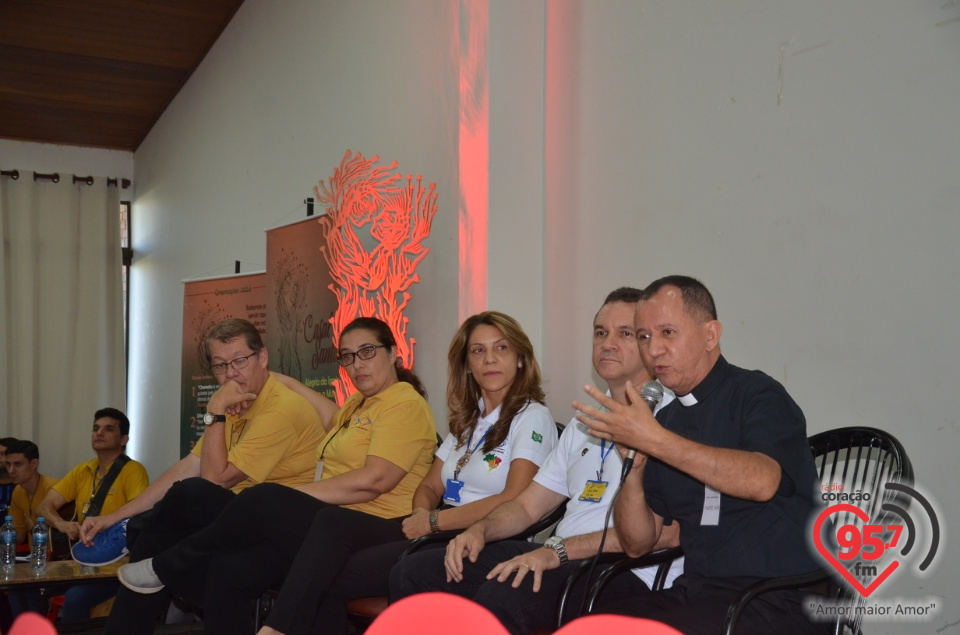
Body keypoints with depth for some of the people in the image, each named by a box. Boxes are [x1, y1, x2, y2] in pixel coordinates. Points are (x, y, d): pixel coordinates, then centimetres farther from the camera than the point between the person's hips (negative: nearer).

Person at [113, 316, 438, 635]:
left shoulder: (405, 404, -8)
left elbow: (374, 481, -18)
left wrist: (293, 495, -13)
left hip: (374, 532, -9)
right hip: (335, 522, 9)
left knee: (262, 499, -22)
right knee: (230, 569, -13)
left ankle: (166, 568, 1)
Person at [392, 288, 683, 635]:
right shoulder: (584, 424, 25)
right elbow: (527, 505, 25)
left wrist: (559, 551, -22)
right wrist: (479, 530, 3)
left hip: (627, 571, -8)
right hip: (559, 559, 8)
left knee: (503, 596, -36)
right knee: (414, 572, -5)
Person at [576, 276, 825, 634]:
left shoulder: (758, 394, -4)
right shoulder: (665, 419, 12)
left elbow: (762, 481, -27)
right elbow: (638, 544, 12)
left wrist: (652, 439, -26)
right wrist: (634, 471, -6)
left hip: (777, 598, -5)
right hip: (697, 592, 5)